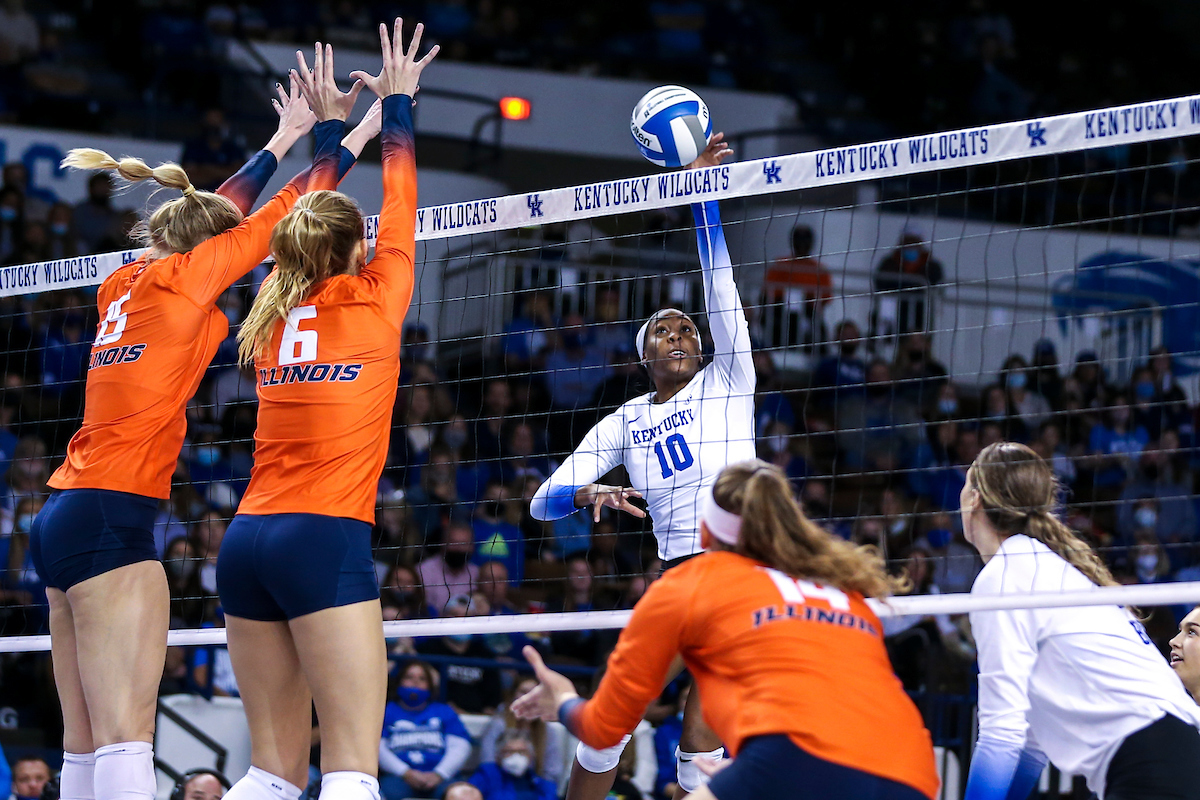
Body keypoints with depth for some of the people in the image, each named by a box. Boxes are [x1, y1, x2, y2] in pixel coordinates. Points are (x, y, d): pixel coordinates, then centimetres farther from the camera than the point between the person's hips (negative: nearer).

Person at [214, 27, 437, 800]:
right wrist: (397, 109, 26)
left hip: (248, 540, 6)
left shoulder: (275, 313, 13)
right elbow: (400, 215, 16)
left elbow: (309, 227, 31)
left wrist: (331, 127, 37)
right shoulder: (372, 304, 1)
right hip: (325, 540, -6)